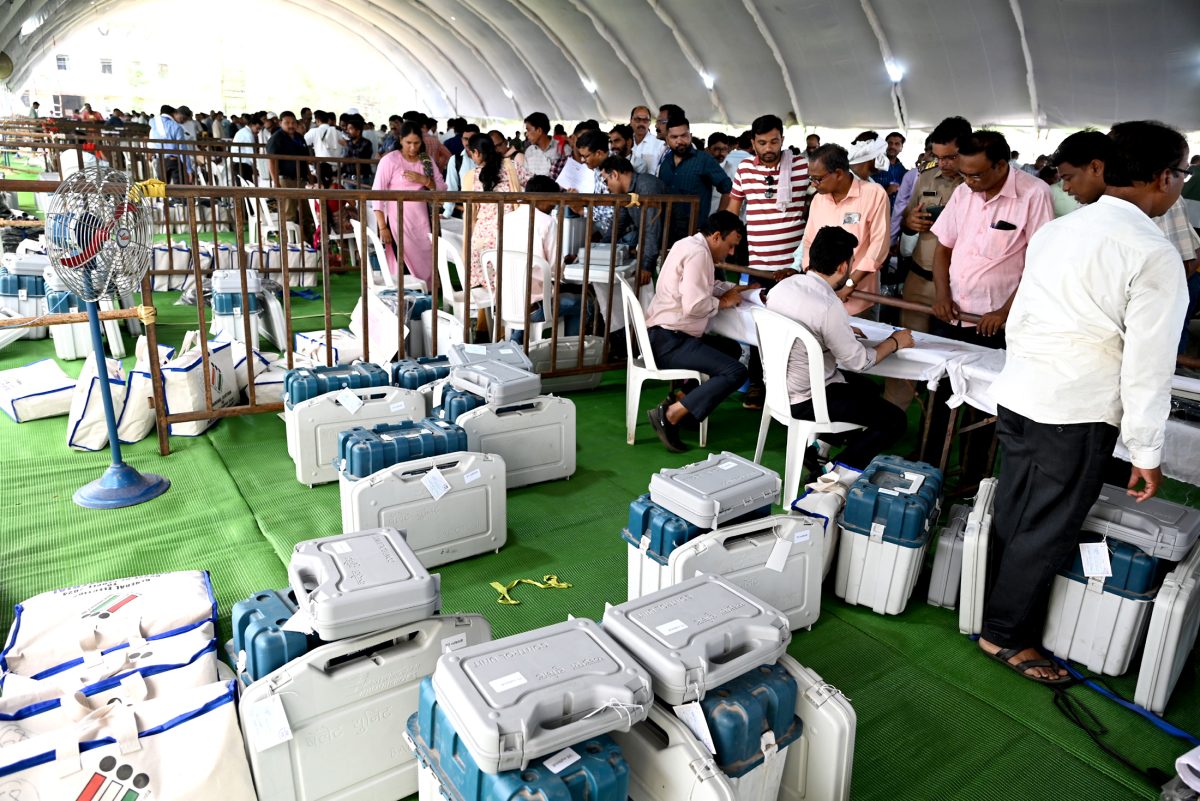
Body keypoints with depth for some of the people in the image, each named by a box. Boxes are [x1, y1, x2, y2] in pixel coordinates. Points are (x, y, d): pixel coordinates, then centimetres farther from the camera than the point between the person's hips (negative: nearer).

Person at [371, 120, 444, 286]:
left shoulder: (426, 160, 11)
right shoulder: (389, 160, -4)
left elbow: (442, 188, 10)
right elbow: (377, 194, -8)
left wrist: (424, 180, -9)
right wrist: (382, 227, -15)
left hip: (422, 222, 5)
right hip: (398, 222, -4)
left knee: (425, 264, 4)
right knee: (403, 266, -8)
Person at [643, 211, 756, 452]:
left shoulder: (691, 245, 16)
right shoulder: (698, 253, -16)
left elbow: (705, 287, 24)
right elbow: (694, 305, -24)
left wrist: (740, 288, 12)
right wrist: (723, 302, -6)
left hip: (668, 335, 11)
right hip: (669, 340, -11)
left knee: (732, 348, 23)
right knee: (736, 372, -18)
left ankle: (683, 397, 8)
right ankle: (670, 414, -19)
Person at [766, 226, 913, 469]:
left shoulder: (782, 285, -4)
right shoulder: (829, 307, -27)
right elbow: (857, 362, -16)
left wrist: (843, 330, 14)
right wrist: (894, 342, 0)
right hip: (805, 401, -8)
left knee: (869, 388, 27)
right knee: (896, 420, 3)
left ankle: (820, 441, 21)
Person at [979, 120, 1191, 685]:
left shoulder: (1055, 231, 8)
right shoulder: (1155, 256, -13)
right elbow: (1148, 365, -13)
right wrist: (1147, 453, -5)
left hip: (1016, 395, 7)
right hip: (1077, 415, -7)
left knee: (1013, 518, 18)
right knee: (1047, 532, 8)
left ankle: (1001, 612, 34)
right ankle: (1007, 636, 22)